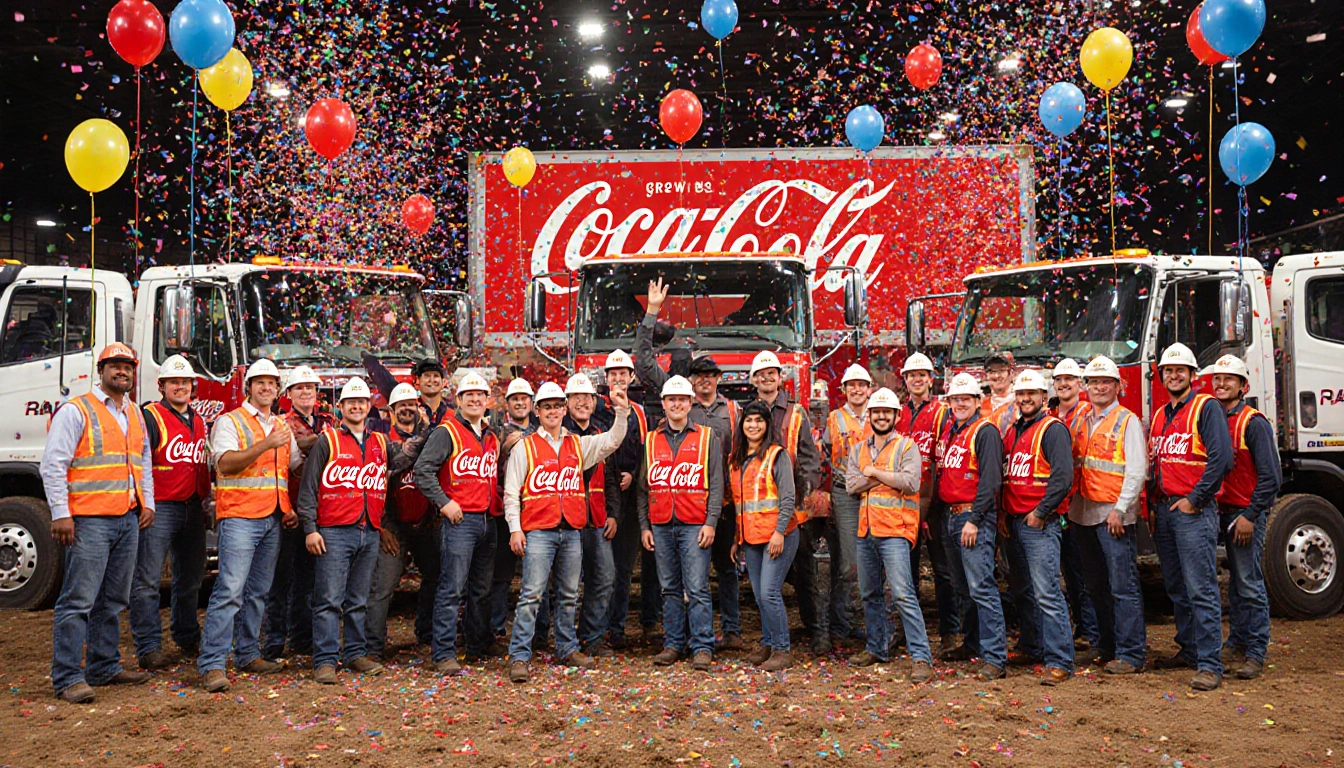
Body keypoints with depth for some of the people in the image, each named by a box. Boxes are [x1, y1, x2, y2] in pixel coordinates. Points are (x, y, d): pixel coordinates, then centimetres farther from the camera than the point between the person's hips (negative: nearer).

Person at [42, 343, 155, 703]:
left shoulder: (134, 414, 17)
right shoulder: (76, 411, -5)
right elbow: (53, 464, -9)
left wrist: (147, 503, 16)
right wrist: (60, 514, -14)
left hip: (127, 520, 7)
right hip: (89, 522, -7)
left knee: (113, 601, 13)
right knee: (78, 601, -7)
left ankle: (104, 667, 22)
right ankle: (68, 678, -3)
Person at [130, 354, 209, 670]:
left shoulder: (198, 422, 15)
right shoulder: (150, 417, -7)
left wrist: (205, 501, 17)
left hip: (193, 510, 7)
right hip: (160, 509, -7)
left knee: (190, 579, 15)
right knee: (147, 580, -7)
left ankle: (188, 638, 26)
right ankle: (148, 647, -3)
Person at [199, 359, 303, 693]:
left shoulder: (283, 427, 18)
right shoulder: (230, 421, 0)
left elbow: (297, 468, 22)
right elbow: (226, 462, -15)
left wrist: (292, 507, 10)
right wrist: (266, 444, -22)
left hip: (273, 520, 6)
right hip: (239, 517, -6)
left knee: (258, 591, 11)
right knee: (230, 590, -13)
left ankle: (247, 654, 20)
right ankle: (212, 664, -12)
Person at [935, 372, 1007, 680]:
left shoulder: (985, 432, -8)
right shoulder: (948, 431, 16)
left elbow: (990, 480, -16)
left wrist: (974, 520, -19)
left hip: (974, 517, -8)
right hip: (950, 516, 8)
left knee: (981, 587, -12)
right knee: (963, 586, 17)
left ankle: (995, 657, -11)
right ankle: (972, 643, 29)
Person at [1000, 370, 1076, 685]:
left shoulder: (1053, 429, -8)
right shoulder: (1012, 431, 16)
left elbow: (1063, 477, -17)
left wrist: (1040, 513, -16)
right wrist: (1003, 513, 12)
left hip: (1039, 524, -8)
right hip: (1013, 523, 8)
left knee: (1046, 592, -12)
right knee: (1021, 591, 16)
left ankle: (1059, 661, -10)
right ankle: (1033, 648, 29)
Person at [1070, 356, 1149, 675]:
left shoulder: (1128, 421, -3)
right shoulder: (1080, 423, 16)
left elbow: (1137, 471, -10)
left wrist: (1120, 509, -17)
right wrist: (1068, 506, 10)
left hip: (1113, 516, -7)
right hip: (1083, 514, 7)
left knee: (1123, 586, -5)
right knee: (1095, 586, 12)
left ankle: (1131, 654, 0)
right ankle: (1107, 647, 22)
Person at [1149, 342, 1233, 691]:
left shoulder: (1206, 408, -5)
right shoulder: (1159, 416, 18)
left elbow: (1221, 457, -15)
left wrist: (1194, 500, -14)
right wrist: (1153, 507, 15)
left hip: (1193, 511, -8)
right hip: (1164, 511, 8)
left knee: (1201, 589, -10)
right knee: (1176, 590, 13)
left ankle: (1210, 665, -8)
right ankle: (1189, 650, 23)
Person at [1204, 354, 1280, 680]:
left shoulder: (1253, 423, -9)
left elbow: (1270, 476, -13)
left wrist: (1250, 516, -17)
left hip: (1247, 513, -7)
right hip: (1224, 512, 7)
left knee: (1250, 583, -6)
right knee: (1235, 582, 13)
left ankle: (1256, 654, -1)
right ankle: (1236, 642, 21)